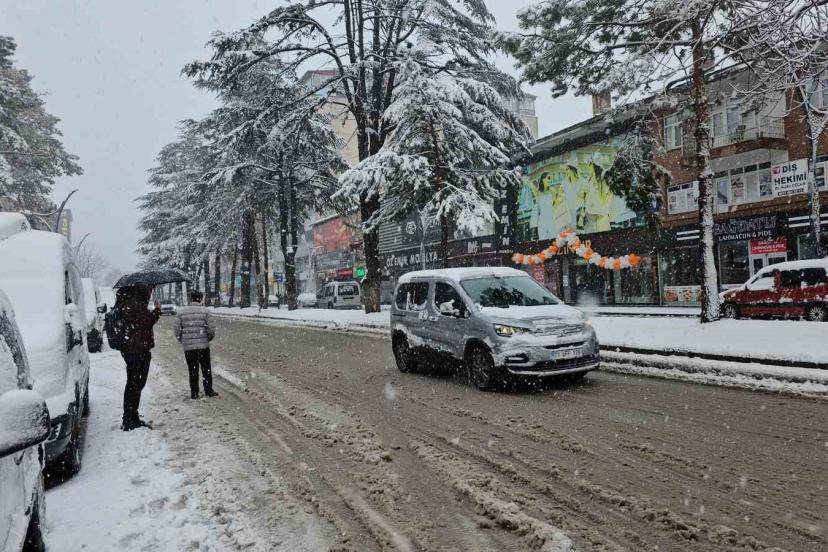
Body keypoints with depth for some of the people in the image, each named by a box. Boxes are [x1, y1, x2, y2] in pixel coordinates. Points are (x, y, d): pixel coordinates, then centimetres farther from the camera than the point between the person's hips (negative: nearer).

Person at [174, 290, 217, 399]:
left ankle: (194, 393, 15)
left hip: (188, 346, 2)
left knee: (192, 370, 11)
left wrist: (182, 340, 15)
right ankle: (208, 390, 13)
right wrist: (209, 338, 12)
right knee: (206, 369, 11)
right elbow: (211, 329, -7)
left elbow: (177, 330, -1)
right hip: (203, 345, -2)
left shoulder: (181, 311, 0)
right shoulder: (205, 311, -6)